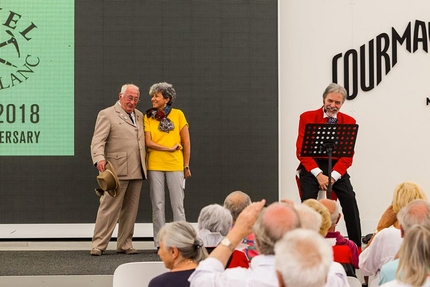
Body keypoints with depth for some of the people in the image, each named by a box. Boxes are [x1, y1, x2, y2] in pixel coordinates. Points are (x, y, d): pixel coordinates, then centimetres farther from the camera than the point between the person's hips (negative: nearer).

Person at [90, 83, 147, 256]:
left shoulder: (139, 116, 20)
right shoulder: (107, 115, 1)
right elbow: (98, 141, -9)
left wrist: (144, 166, 11)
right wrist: (99, 158, -26)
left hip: (137, 171, 6)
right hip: (117, 170, -6)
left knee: (130, 209, 8)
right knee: (109, 208, -6)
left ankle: (124, 244, 16)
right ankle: (98, 245, -1)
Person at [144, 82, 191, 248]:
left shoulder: (178, 114, 2)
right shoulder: (148, 117, 4)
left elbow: (186, 142, 3)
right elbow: (148, 142, -4)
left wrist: (186, 166, 1)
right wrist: (169, 148, -12)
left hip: (175, 165, -1)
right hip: (155, 166, 1)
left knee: (178, 205, 1)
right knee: (157, 205, 3)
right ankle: (160, 243, 8)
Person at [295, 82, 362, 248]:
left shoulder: (349, 122, 7)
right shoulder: (307, 117, 2)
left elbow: (348, 155, 1)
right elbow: (301, 150, -4)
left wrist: (333, 176, -15)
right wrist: (318, 174, -17)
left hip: (336, 167, 1)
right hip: (312, 166, -1)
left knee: (349, 199, -19)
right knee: (308, 200, -23)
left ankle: (356, 245, -12)